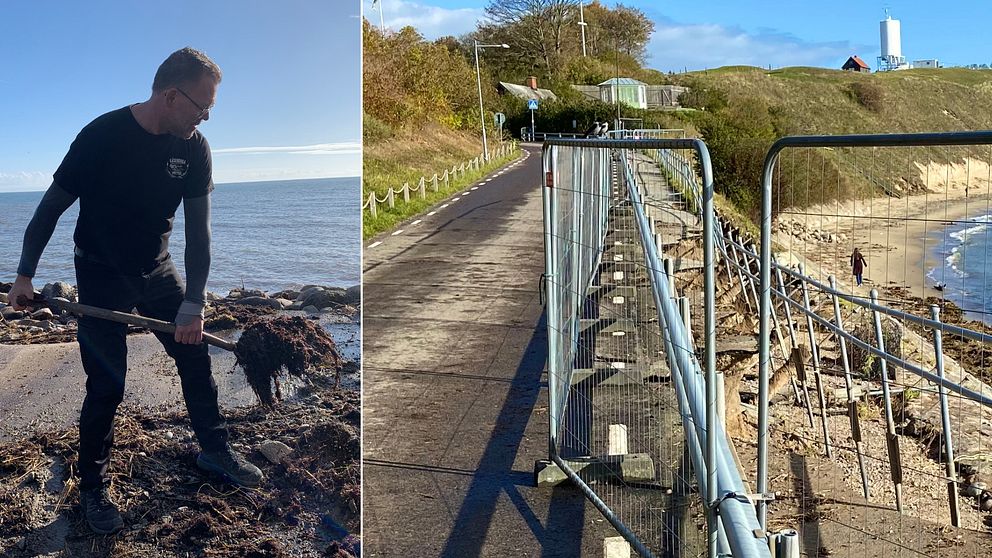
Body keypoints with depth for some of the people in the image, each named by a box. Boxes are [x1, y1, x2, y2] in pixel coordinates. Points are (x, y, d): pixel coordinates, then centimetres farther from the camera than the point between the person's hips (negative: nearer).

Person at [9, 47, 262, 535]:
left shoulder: (193, 147, -10)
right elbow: (52, 206, -12)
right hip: (101, 276, -4)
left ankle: (214, 449, 28)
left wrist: (194, 303, -18)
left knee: (195, 356, 8)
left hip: (156, 269, 4)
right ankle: (93, 489, 16)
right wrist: (25, 274, -17)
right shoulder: (102, 136, -22)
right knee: (106, 385, -3)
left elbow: (197, 229, -11)